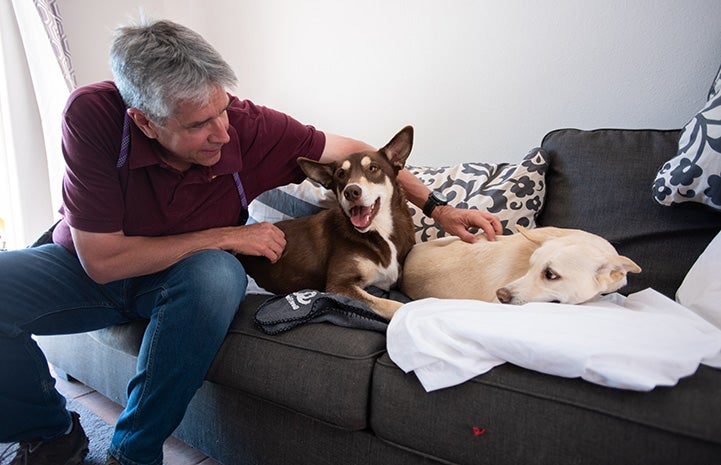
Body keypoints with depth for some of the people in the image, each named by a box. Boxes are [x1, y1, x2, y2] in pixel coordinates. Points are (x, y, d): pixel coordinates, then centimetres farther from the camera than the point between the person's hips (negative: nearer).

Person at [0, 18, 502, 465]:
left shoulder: (249, 126, -24)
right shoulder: (92, 115, -27)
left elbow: (353, 151, -11)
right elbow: (102, 259, -26)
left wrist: (439, 208, -12)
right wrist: (224, 236, -26)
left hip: (189, 275, 0)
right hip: (84, 266, 1)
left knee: (217, 277, -35)